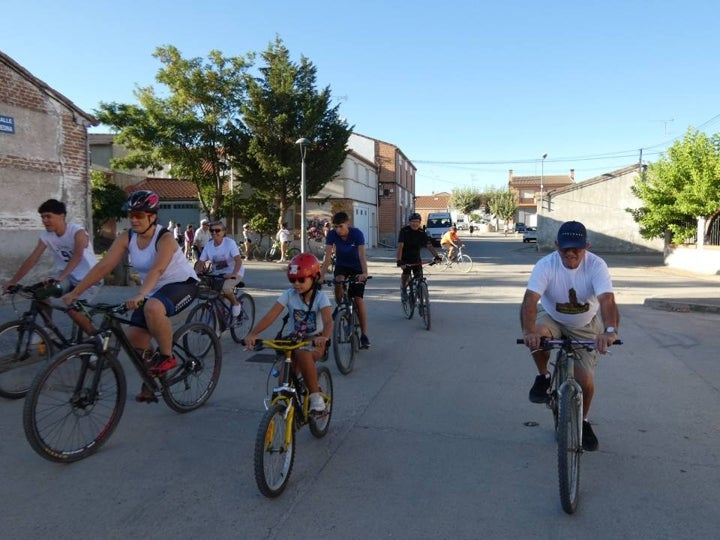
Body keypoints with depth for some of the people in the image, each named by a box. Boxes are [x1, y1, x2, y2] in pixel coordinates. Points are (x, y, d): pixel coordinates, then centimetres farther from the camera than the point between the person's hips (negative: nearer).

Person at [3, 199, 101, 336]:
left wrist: (60, 278, -49)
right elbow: (32, 259, -6)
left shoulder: (77, 232, -22)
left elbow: (77, 256, -37)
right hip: (67, 276, 6)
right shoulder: (45, 236, -4)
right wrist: (12, 281, -14)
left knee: (72, 308, -22)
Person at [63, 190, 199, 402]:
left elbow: (157, 269, -40)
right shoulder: (126, 239, -6)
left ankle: (167, 356, -14)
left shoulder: (165, 239, -23)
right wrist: (75, 292, -18)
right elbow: (102, 267, -11)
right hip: (154, 290, 7)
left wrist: (140, 295, -56)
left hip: (182, 285, -7)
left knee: (152, 308, -37)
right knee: (134, 337, -3)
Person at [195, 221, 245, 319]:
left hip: (233, 273, -5)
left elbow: (238, 260, -26)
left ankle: (236, 303, -3)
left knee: (225, 287, -32)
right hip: (217, 274, 5)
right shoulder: (208, 245, -3)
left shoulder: (229, 242, -17)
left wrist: (233, 274, -41)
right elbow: (200, 262, -1)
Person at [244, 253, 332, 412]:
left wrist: (325, 337, -53)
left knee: (302, 354, -37)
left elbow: (328, 321, -31)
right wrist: (253, 334, -35)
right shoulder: (289, 295, -7)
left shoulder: (320, 297, -14)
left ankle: (315, 395, -20)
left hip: (315, 342, -3)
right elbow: (270, 316, -19)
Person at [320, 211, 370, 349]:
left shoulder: (357, 233, -26)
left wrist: (364, 273, -52)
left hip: (356, 268, -2)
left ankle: (364, 335, 1)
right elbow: (328, 256, -25)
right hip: (341, 265, 2)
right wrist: (321, 275, -37)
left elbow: (362, 255, -36)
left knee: (358, 300, -9)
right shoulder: (332, 234, -20)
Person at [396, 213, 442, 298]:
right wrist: (399, 260, -36)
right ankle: (403, 288, 4)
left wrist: (436, 256, -26)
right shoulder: (404, 231, -15)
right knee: (406, 273, -24)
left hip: (416, 257, 3)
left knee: (419, 276, -8)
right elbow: (400, 246, -24)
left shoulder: (422, 233, -3)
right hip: (405, 258, -3)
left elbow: (429, 246, -10)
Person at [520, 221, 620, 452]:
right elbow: (530, 299, -38)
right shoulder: (545, 265, -26)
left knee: (584, 379, -5)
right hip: (551, 318, 0)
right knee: (538, 335, -36)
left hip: (584, 326, 0)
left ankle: (583, 422, 26)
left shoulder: (596, 266, -25)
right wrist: (528, 331, -56)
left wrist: (610, 331, -59)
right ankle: (543, 377, -6)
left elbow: (607, 300, -40)